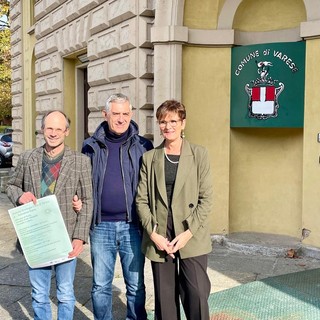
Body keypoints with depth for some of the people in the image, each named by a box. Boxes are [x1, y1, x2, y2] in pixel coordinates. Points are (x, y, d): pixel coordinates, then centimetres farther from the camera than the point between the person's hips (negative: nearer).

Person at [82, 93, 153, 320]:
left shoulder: (143, 146, 1)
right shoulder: (91, 146, 5)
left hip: (132, 226, -1)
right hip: (101, 226, 1)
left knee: (135, 285, 11)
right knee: (100, 286, 11)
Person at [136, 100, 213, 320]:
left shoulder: (199, 154, 2)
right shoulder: (149, 158, 7)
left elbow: (206, 198, -2)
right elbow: (141, 200, 4)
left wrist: (189, 232, -11)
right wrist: (153, 233, -9)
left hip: (192, 239, -2)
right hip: (159, 239, 2)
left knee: (196, 296, -3)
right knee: (164, 299, 8)